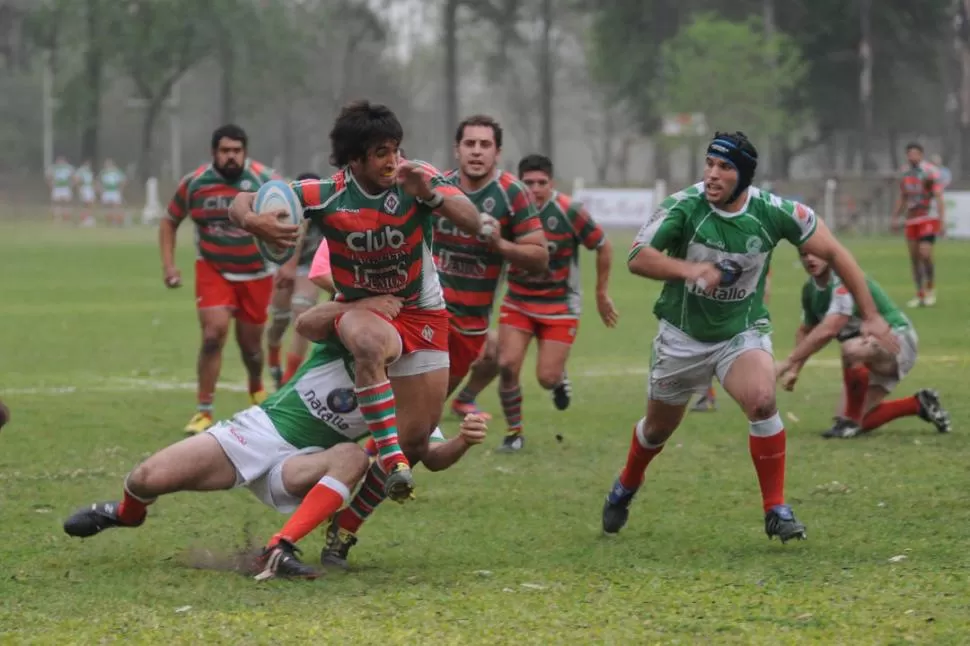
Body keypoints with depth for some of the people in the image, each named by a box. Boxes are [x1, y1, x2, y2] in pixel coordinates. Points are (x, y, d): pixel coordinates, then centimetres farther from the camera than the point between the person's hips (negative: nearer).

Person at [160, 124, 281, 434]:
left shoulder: (264, 179, -13)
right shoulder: (194, 183, -7)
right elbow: (170, 222, 8)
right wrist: (168, 263, -2)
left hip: (256, 273, 0)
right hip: (213, 271, 0)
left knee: (250, 343, 9)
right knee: (213, 335, -17)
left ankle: (257, 388, 44)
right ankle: (204, 411, -7)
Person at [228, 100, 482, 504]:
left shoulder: (415, 180, -16)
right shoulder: (327, 196, -16)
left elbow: (472, 223, -27)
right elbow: (242, 203, -11)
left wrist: (431, 195, -45)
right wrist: (253, 221, -36)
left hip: (422, 312, 1)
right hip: (360, 308, -1)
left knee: (416, 440, -3)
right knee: (369, 342, -41)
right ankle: (391, 460, -38)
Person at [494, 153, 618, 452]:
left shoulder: (569, 211, -16)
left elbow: (604, 246, -2)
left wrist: (602, 293, 3)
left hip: (560, 305, -2)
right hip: (517, 303, 2)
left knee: (547, 378, -8)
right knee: (507, 365, -12)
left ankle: (560, 380, 31)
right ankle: (514, 432, 8)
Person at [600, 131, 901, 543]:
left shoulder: (774, 212, -18)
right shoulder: (683, 206, -21)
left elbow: (833, 253, -7)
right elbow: (637, 258, -28)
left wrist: (871, 317, -9)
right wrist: (690, 269, -45)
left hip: (743, 331, 0)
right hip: (683, 334, 0)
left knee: (762, 401, -27)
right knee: (659, 427, 15)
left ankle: (776, 510, -15)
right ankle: (626, 487, 47)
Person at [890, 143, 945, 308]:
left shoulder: (931, 172, -8)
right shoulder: (906, 174, 11)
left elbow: (939, 197, -12)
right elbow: (902, 198, 22)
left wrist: (942, 221, -18)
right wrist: (895, 218, 17)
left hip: (928, 219, -6)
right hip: (912, 220, 6)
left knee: (925, 253, -17)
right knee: (914, 257, 3)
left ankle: (931, 289, 3)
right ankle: (920, 295, 11)